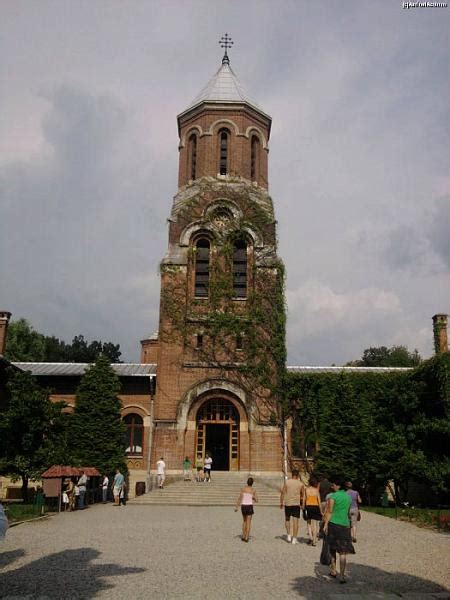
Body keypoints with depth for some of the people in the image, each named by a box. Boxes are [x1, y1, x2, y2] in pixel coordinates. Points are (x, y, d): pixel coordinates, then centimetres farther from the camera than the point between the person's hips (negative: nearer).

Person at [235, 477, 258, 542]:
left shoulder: (243, 488, -1)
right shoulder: (253, 490, -5)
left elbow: (240, 498, -5)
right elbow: (256, 500, 0)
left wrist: (236, 507, -4)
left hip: (243, 506, 3)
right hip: (249, 506, -3)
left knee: (244, 521, 21)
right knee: (248, 522, 4)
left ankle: (243, 536, 20)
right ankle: (247, 537, 1)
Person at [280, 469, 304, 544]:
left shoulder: (287, 482, -2)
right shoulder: (300, 484, -1)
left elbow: (283, 493, -1)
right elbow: (303, 495, 6)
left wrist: (281, 503, 6)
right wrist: (303, 504, 21)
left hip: (287, 503, 1)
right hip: (296, 504, -1)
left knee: (287, 519, 19)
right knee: (295, 521, 2)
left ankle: (288, 535, 16)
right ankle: (294, 538, 3)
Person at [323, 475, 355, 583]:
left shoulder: (333, 496, -8)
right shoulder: (348, 497, 9)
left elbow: (329, 512, -12)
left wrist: (325, 524, -10)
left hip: (333, 524, -3)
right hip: (345, 525, 3)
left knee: (332, 548, 16)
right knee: (343, 551, 2)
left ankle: (333, 571, 22)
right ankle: (342, 576, -3)